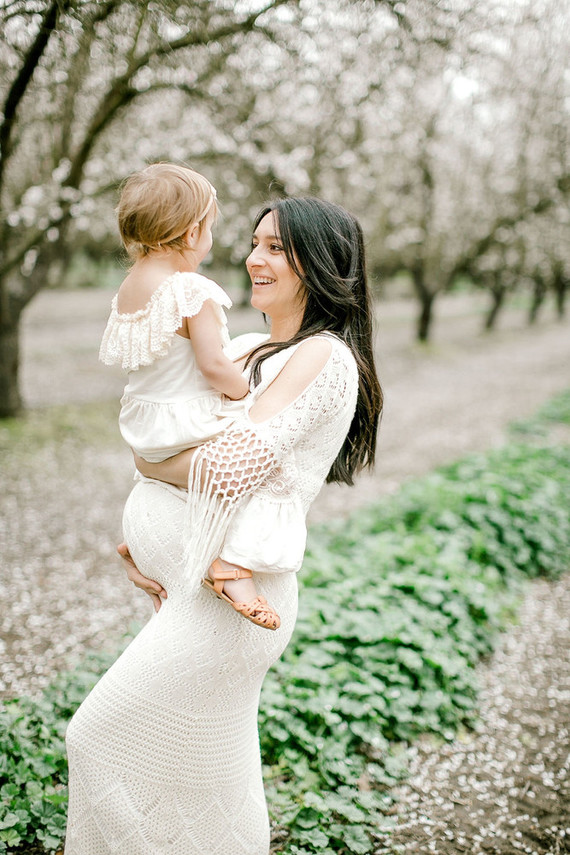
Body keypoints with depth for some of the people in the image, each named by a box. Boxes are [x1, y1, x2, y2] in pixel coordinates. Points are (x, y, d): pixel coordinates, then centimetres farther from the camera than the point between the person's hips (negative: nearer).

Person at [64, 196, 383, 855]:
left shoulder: (322, 357, -16)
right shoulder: (247, 350, 12)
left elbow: (231, 467, -24)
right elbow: (179, 438, 14)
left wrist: (148, 466, -5)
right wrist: (138, 538, 2)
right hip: (201, 585, 9)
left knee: (105, 737, 5)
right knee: (210, 766, 22)